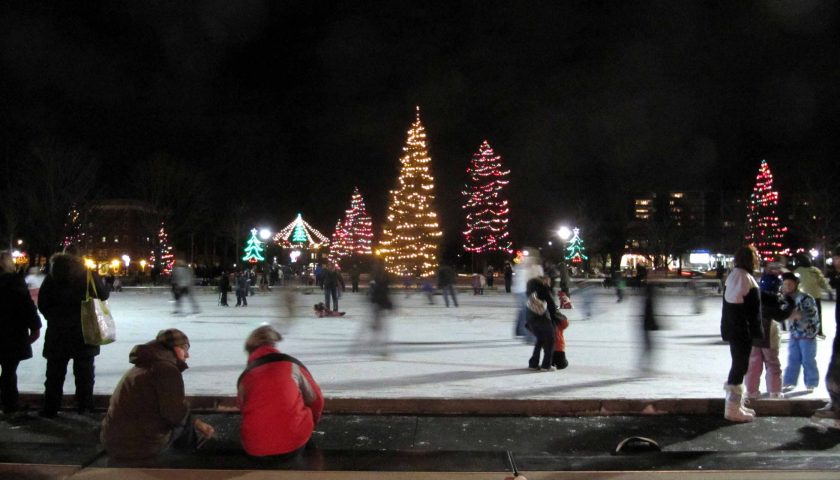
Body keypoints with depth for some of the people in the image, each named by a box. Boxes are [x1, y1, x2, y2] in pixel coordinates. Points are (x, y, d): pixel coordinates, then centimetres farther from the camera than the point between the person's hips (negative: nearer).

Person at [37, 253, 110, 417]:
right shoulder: (89, 276, -7)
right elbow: (104, 295, 4)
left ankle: (50, 408, 14)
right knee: (84, 372, 12)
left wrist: (55, 318, 9)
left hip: (58, 333, -1)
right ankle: (84, 406, 18)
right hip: (85, 332, 1)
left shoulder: (51, 279, -8)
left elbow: (42, 306, -5)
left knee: (55, 373, 11)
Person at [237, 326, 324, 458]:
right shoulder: (292, 364, 7)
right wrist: (311, 424, 34)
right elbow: (315, 400, 14)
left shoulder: (244, 377, 10)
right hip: (294, 441, -3)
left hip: (255, 448, 4)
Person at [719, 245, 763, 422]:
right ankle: (733, 409, 1)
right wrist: (758, 333, -9)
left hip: (731, 329, 9)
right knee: (740, 366, -3)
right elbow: (754, 311, -16)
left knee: (738, 364, 17)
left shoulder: (732, 277, 9)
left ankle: (736, 404, 26)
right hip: (743, 331, -9)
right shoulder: (748, 280, -17)